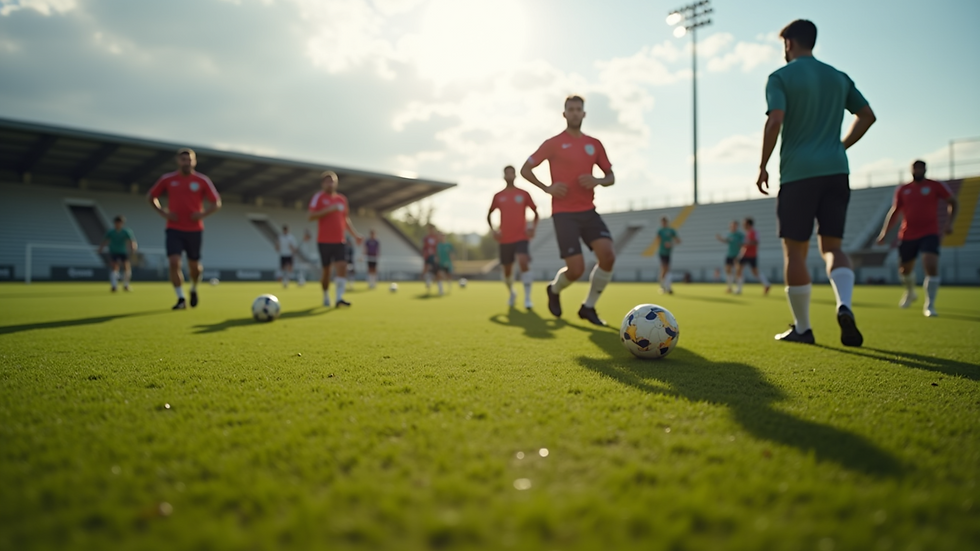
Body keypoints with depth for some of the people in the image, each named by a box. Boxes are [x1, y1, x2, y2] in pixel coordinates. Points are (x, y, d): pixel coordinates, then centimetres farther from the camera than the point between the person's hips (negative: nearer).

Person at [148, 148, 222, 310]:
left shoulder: (202, 181, 1)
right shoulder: (167, 179, 3)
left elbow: (217, 203, 5)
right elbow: (150, 197, 14)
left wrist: (203, 214, -12)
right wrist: (162, 212, -2)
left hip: (195, 230, 0)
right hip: (174, 229, 0)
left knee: (194, 266, 7)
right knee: (174, 262, -14)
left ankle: (194, 289, 38)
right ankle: (181, 299, -4)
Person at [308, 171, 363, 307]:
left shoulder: (342, 199, 14)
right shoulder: (318, 197, 0)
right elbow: (311, 216, -11)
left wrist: (355, 234, 12)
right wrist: (328, 209, -21)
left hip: (340, 242, 3)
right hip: (324, 241, -3)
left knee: (342, 267, -13)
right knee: (326, 270, 5)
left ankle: (339, 298, -19)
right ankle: (326, 297, 23)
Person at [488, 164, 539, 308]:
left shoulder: (524, 194, 3)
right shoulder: (498, 196, 7)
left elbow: (535, 211, 12)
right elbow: (489, 215, 17)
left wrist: (534, 227, -4)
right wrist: (493, 230, 2)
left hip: (521, 237, -2)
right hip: (505, 239, 2)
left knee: (523, 262, -24)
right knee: (507, 270, 8)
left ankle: (527, 298, -18)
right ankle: (511, 293, 37)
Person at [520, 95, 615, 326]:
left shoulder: (594, 144, 11)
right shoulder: (553, 143, 0)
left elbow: (611, 177, 17)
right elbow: (525, 169, 4)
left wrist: (597, 181, -7)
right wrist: (547, 188, -10)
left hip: (588, 211, 4)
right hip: (564, 213, -4)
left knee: (608, 255, -17)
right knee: (576, 269, -12)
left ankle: (588, 307, 4)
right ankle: (554, 290, 25)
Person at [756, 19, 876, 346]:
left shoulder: (780, 77, -1)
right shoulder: (839, 77, 17)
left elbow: (775, 121, -14)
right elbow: (867, 116, 16)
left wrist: (762, 167, -7)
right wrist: (841, 147, 20)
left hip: (798, 172, -5)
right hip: (836, 171, 5)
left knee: (794, 250, 3)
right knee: (832, 246, 10)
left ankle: (802, 328, 8)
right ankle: (844, 305, -17)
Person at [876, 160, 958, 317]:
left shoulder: (935, 186, 2)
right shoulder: (902, 190, 9)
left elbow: (953, 202, 8)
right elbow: (894, 212, 16)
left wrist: (949, 222, -7)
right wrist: (884, 232, 7)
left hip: (929, 234, -3)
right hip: (907, 236, 3)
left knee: (932, 267, -19)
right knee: (905, 269, 13)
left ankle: (929, 305, -8)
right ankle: (910, 293, 45)